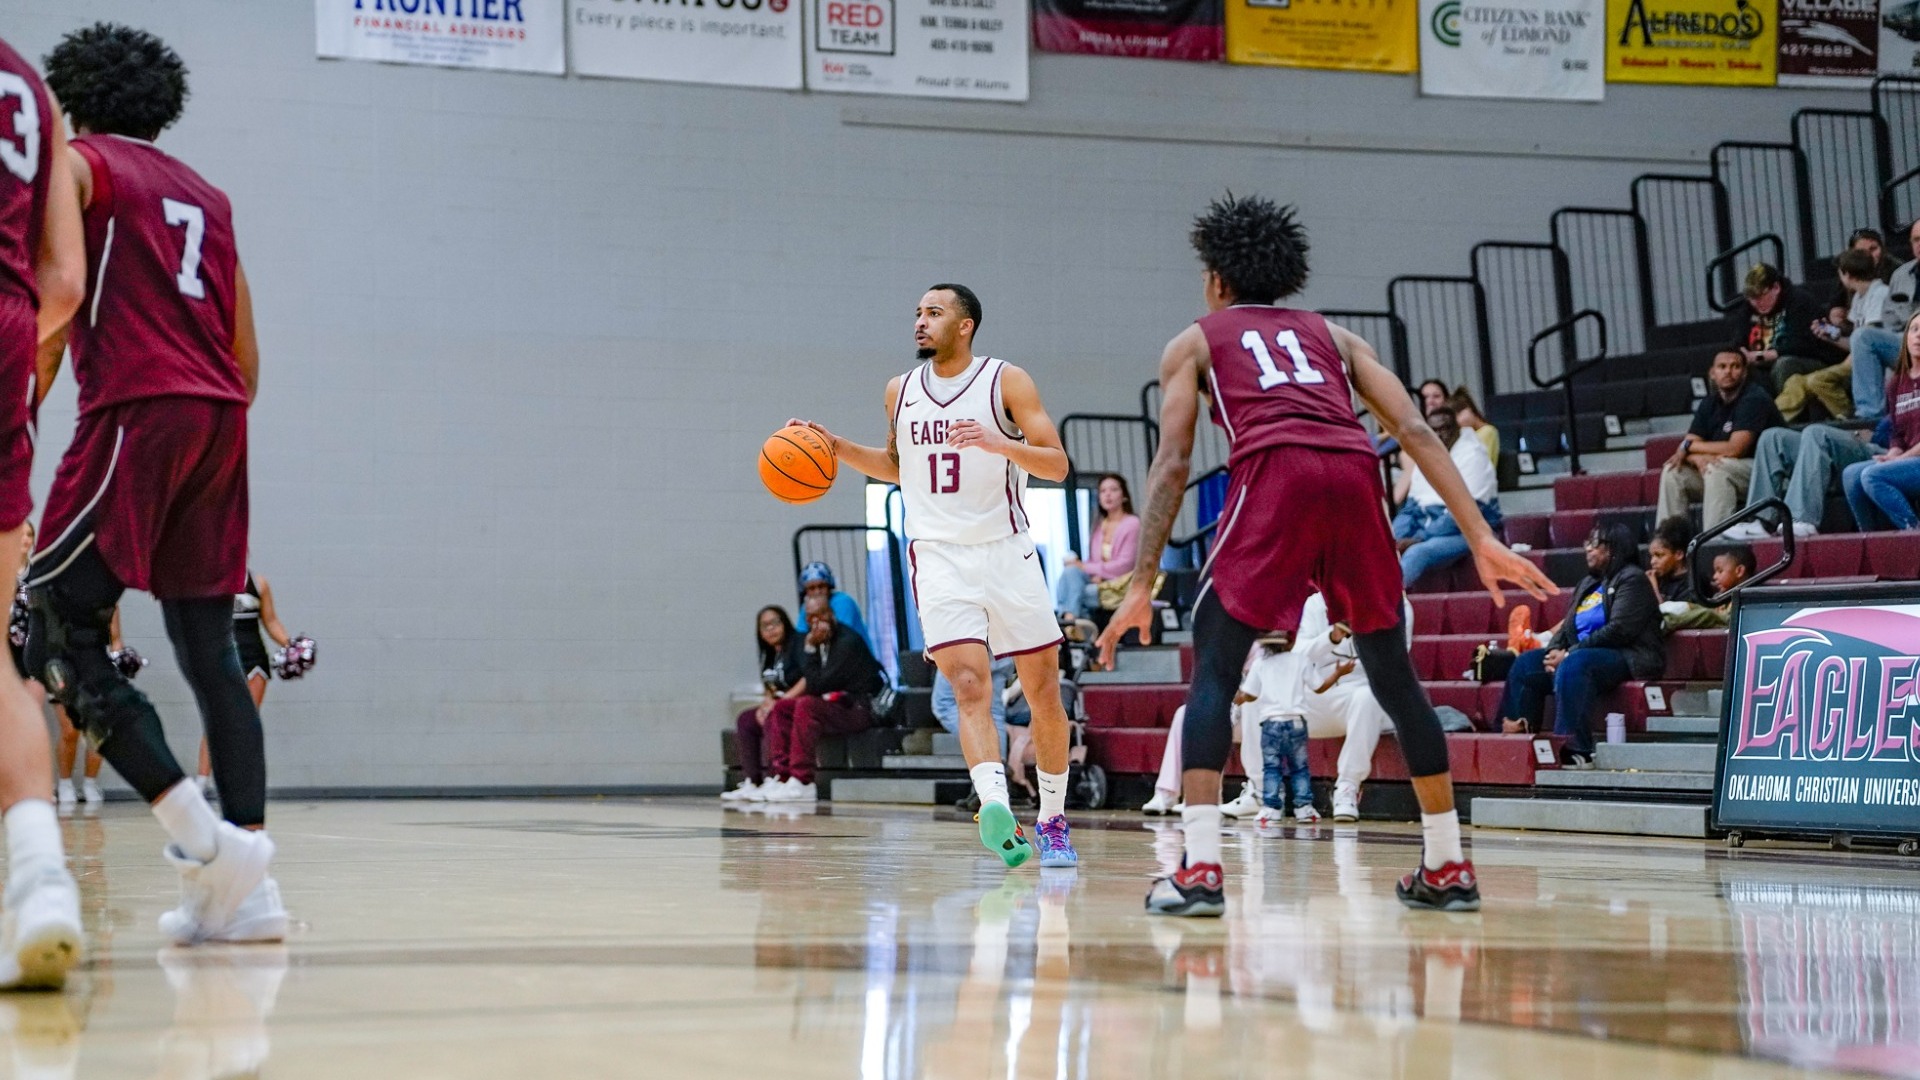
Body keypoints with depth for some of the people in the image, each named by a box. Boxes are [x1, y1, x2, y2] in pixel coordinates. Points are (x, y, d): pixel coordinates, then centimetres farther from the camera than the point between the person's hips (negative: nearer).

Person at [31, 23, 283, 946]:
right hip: (219, 420, 7)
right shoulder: (206, 197, 25)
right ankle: (245, 884, -2)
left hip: (136, 413, -7)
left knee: (59, 638, -5)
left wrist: (30, 395, -10)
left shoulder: (81, 163, 7)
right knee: (209, 652, 6)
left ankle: (202, 839, -19)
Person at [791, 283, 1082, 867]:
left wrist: (1000, 444, -25)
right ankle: (996, 809, -33)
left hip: (1007, 551, -1)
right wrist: (839, 448, 10)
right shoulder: (900, 391, 10)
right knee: (969, 684, -18)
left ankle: (1053, 821, 20)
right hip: (938, 555, 1)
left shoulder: (1006, 382, -3)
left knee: (1044, 690, 4)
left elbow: (1057, 465, -8)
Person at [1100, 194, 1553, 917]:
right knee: (1393, 674, 17)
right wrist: (1481, 539, 14)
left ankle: (1200, 871, -8)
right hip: (1355, 476, 3)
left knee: (1214, 666, 5)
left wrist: (1141, 586, 11)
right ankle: (1447, 867, 22)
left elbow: (1173, 464, 12)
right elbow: (1415, 431, 18)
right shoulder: (1331, 335, 32)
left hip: (1274, 474, -3)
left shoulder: (1195, 341, 25)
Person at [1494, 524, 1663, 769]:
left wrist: (1569, 653, -18)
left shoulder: (1632, 579, -4)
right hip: (1583, 654, 9)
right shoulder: (1587, 584, 23)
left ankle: (1575, 749, -39)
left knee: (1573, 665, -36)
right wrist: (1554, 651, -6)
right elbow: (1568, 626, 18)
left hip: (1629, 657, -9)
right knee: (1526, 664, -7)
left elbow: (1619, 629, -16)